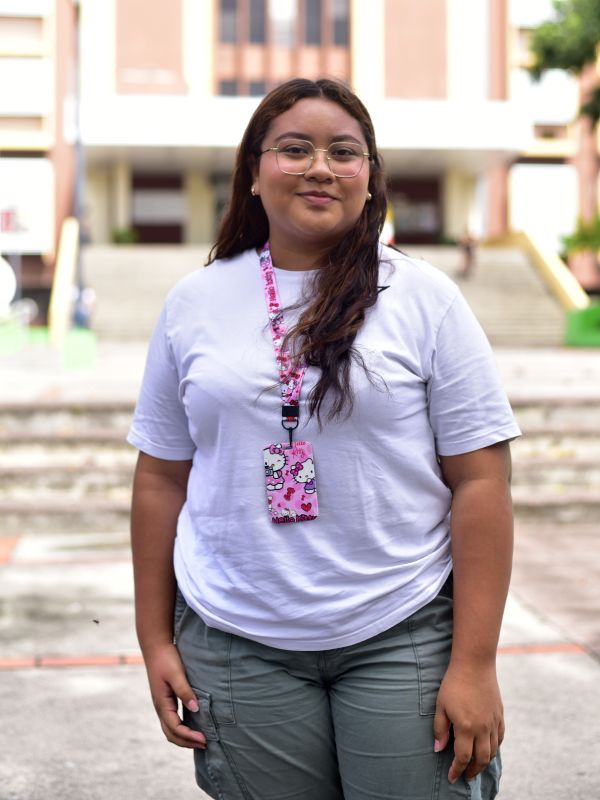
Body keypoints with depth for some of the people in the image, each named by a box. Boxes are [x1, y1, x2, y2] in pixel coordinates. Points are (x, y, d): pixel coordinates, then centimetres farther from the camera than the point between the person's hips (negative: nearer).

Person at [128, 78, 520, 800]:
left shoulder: (425, 299, -2)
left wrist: (474, 664, -9)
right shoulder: (194, 302, 5)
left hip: (403, 637, -1)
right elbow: (161, 479, 9)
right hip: (237, 646, 2)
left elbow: (481, 483, -5)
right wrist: (156, 640, 7)